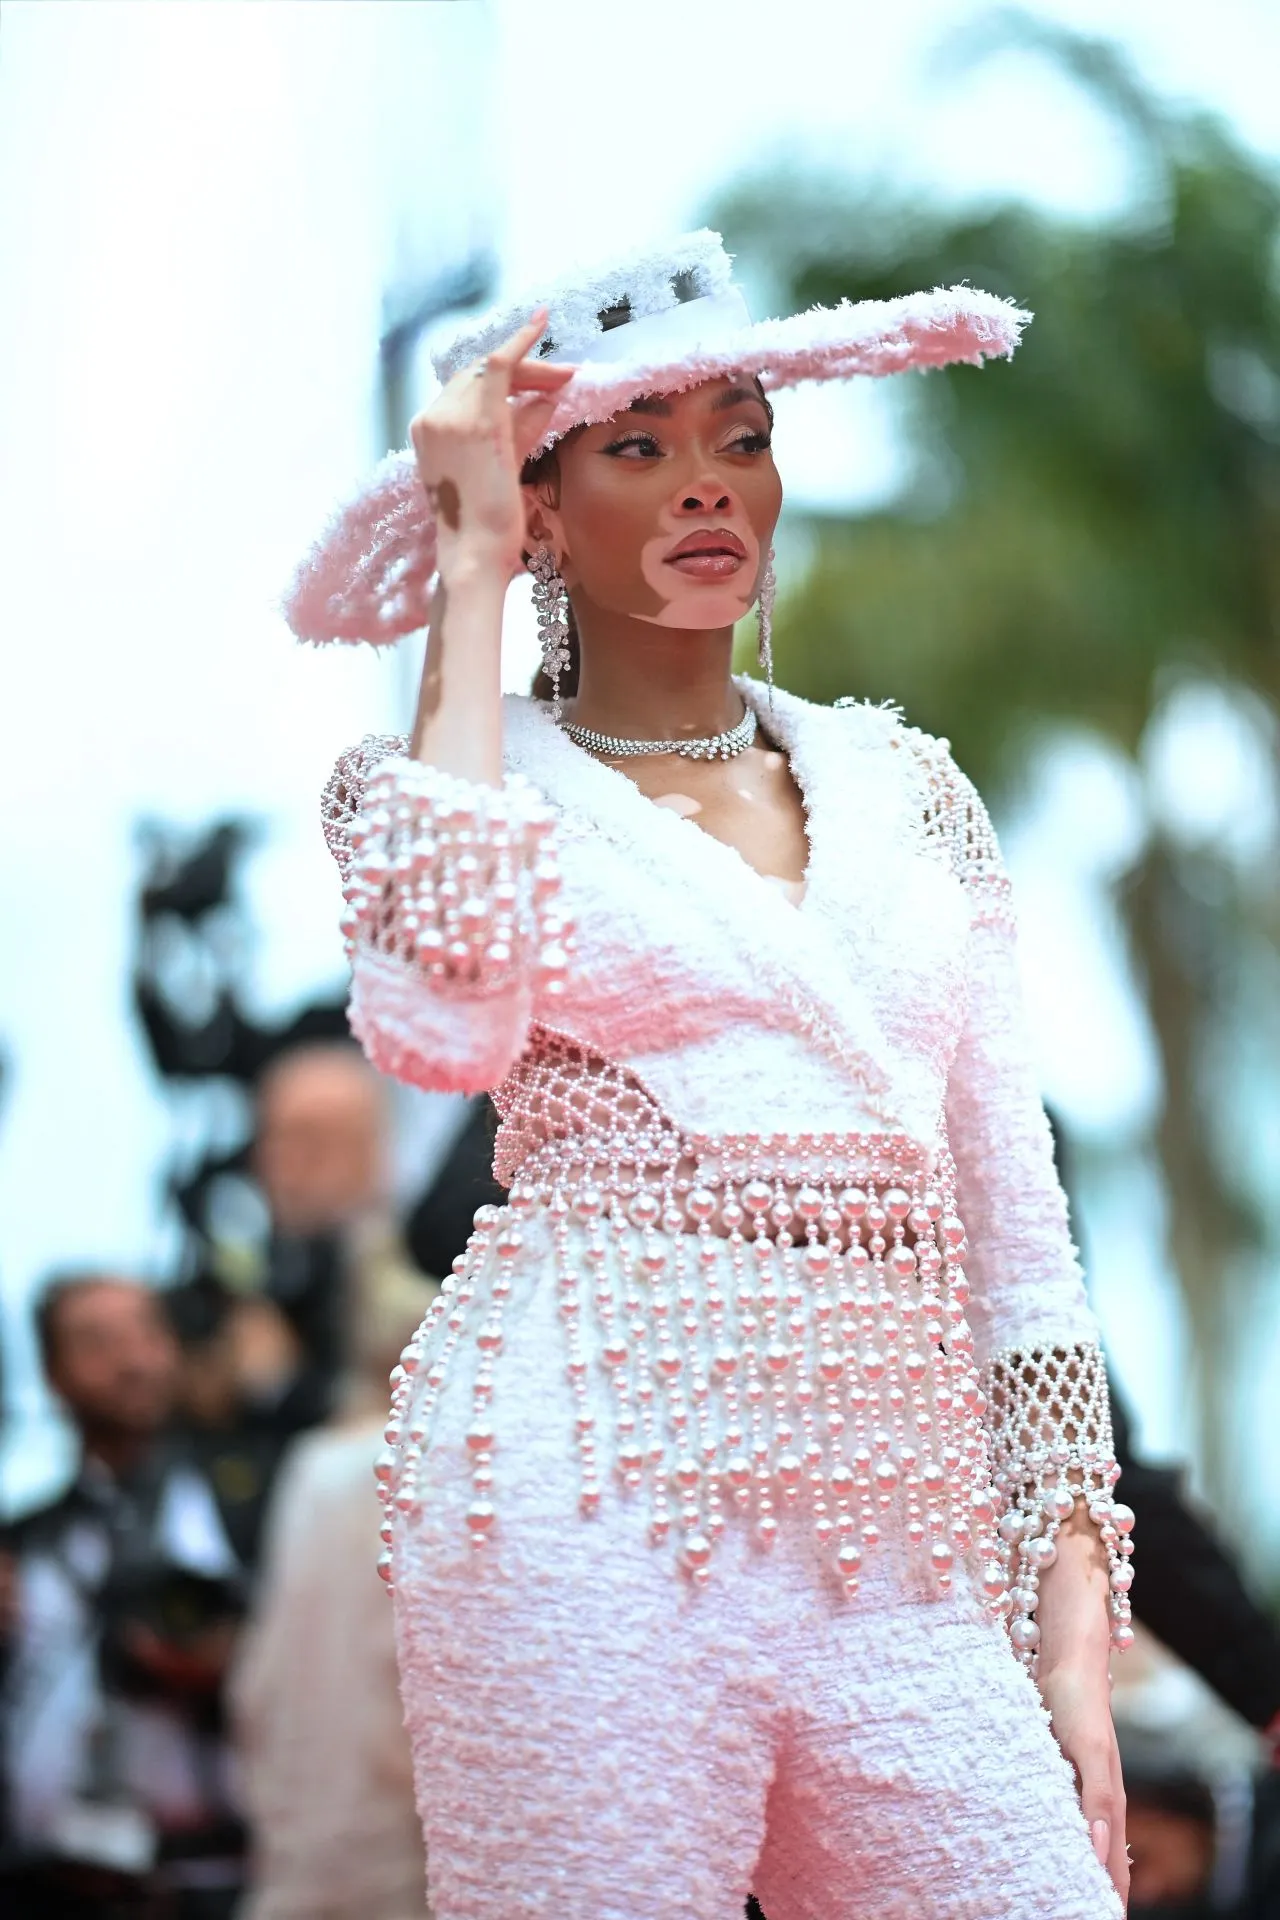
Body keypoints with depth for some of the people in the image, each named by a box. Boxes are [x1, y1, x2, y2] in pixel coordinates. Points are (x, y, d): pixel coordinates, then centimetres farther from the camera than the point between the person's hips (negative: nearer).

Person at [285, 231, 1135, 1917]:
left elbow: (1016, 1222, 16)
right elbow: (449, 1017, -18)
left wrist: (1076, 1649, 8)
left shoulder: (903, 786, 17)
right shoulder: (442, 782, 6)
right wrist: (469, 574, -6)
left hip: (905, 1551, 4)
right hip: (596, 1506, -4)